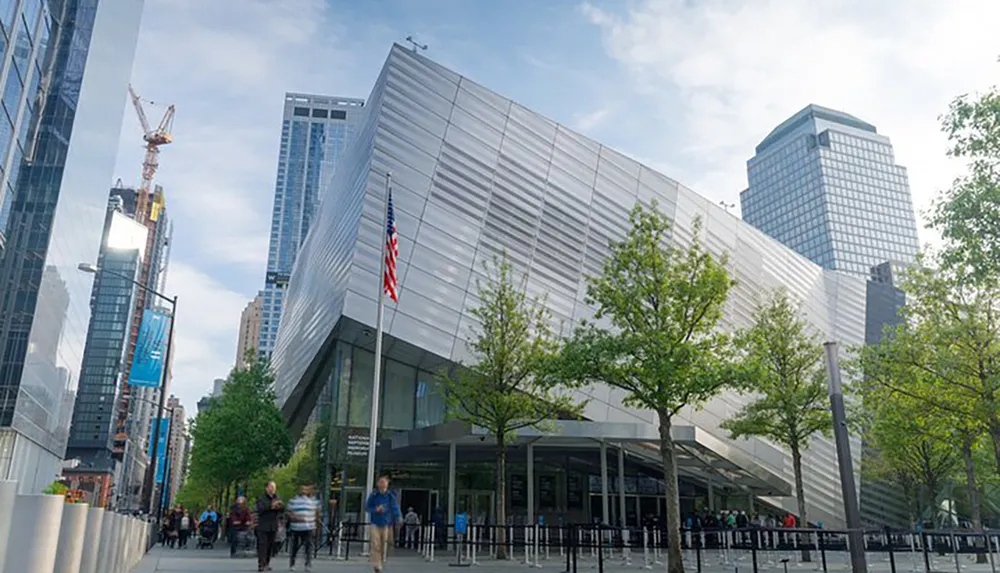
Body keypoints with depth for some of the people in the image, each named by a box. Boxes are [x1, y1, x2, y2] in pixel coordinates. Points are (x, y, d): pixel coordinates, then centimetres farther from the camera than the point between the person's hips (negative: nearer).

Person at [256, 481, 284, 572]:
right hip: (263, 526, -5)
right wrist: (271, 506, -27)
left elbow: (283, 509, -1)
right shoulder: (261, 499, -1)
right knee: (262, 545, -10)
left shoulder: (277, 499, 12)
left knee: (270, 546, 8)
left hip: (273, 526, 5)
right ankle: (261, 565, -12)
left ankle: (266, 564, 17)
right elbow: (260, 509, -18)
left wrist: (278, 506, -23)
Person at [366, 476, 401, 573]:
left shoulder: (391, 496, -2)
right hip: (375, 524, -1)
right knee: (375, 545, -12)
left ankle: (381, 561, 31)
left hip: (386, 524, 1)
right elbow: (367, 507, 4)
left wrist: (399, 518, -22)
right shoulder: (373, 495, -3)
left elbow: (395, 508, -5)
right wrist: (375, 510, -15)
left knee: (383, 546, 9)